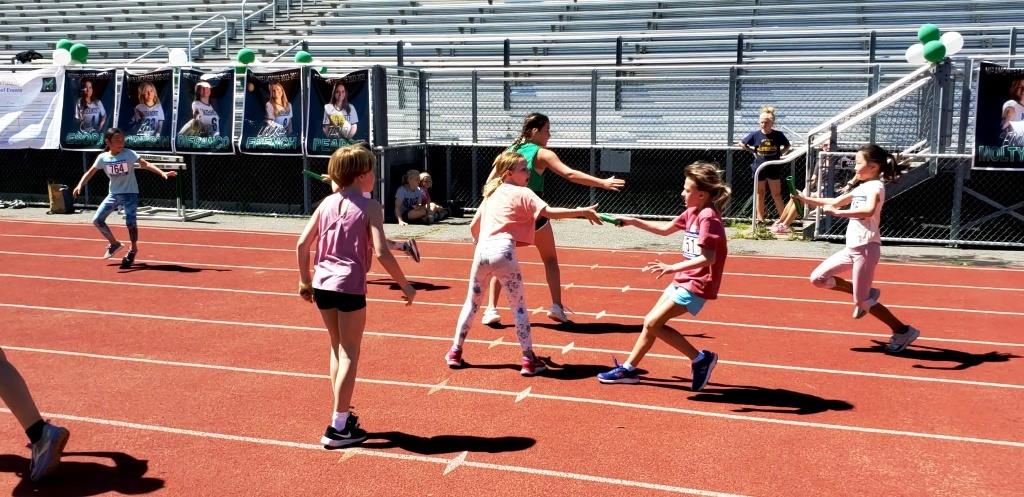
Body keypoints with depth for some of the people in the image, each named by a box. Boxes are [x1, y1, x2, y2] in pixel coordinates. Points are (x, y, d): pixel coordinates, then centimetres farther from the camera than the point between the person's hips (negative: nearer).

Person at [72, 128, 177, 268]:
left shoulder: (129, 154, -13)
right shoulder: (103, 157, -3)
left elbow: (145, 164, -23)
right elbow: (90, 172, 3)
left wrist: (162, 173, -36)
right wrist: (80, 185, -12)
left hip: (130, 193, -4)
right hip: (113, 193, 4)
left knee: (130, 222, -12)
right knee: (97, 219, 1)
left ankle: (133, 249, 12)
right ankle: (114, 243, 21)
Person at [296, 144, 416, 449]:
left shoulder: (327, 203, 9)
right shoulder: (369, 207, -6)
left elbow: (302, 244, 8)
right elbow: (381, 253, -15)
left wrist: (305, 281, 19)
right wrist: (405, 286, -6)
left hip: (322, 283, 6)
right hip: (349, 286, -6)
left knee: (338, 348, 20)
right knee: (349, 355, 1)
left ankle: (343, 413, 25)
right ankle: (338, 428, 0)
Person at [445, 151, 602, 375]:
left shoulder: (491, 194, 22)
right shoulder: (522, 193, 3)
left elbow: (473, 226, 26)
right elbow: (550, 212, -11)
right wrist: (582, 212, -11)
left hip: (482, 251, 5)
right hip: (503, 252, -5)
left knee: (472, 302, 19)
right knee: (518, 306, 5)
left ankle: (455, 352, 24)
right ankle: (529, 360, 6)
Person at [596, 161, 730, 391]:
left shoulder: (708, 217, -20)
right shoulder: (692, 212, 9)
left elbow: (708, 258, -29)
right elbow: (665, 229, 26)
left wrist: (672, 268, -35)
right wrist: (634, 221, 21)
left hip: (696, 285, -10)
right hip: (683, 280, 10)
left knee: (653, 323, -12)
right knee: (650, 321, 12)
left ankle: (701, 359, -4)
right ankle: (628, 368, 23)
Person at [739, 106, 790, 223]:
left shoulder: (778, 135, -6)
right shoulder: (755, 135, -6)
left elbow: (787, 146, 12)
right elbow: (741, 144, 7)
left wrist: (780, 153, -2)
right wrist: (753, 151, 0)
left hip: (774, 169, -1)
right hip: (759, 168, 1)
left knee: (777, 194, 3)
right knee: (760, 194, 12)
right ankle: (760, 218, 19)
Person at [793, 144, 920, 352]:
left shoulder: (876, 187, -13)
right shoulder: (861, 187, 14)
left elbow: (869, 210, -35)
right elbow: (835, 202, 26)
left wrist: (838, 213, -38)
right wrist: (806, 199, 21)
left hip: (866, 248, -9)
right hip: (852, 248, 9)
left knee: (862, 303, -5)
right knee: (818, 278, 7)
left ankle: (903, 331, 9)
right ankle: (866, 294, 17)